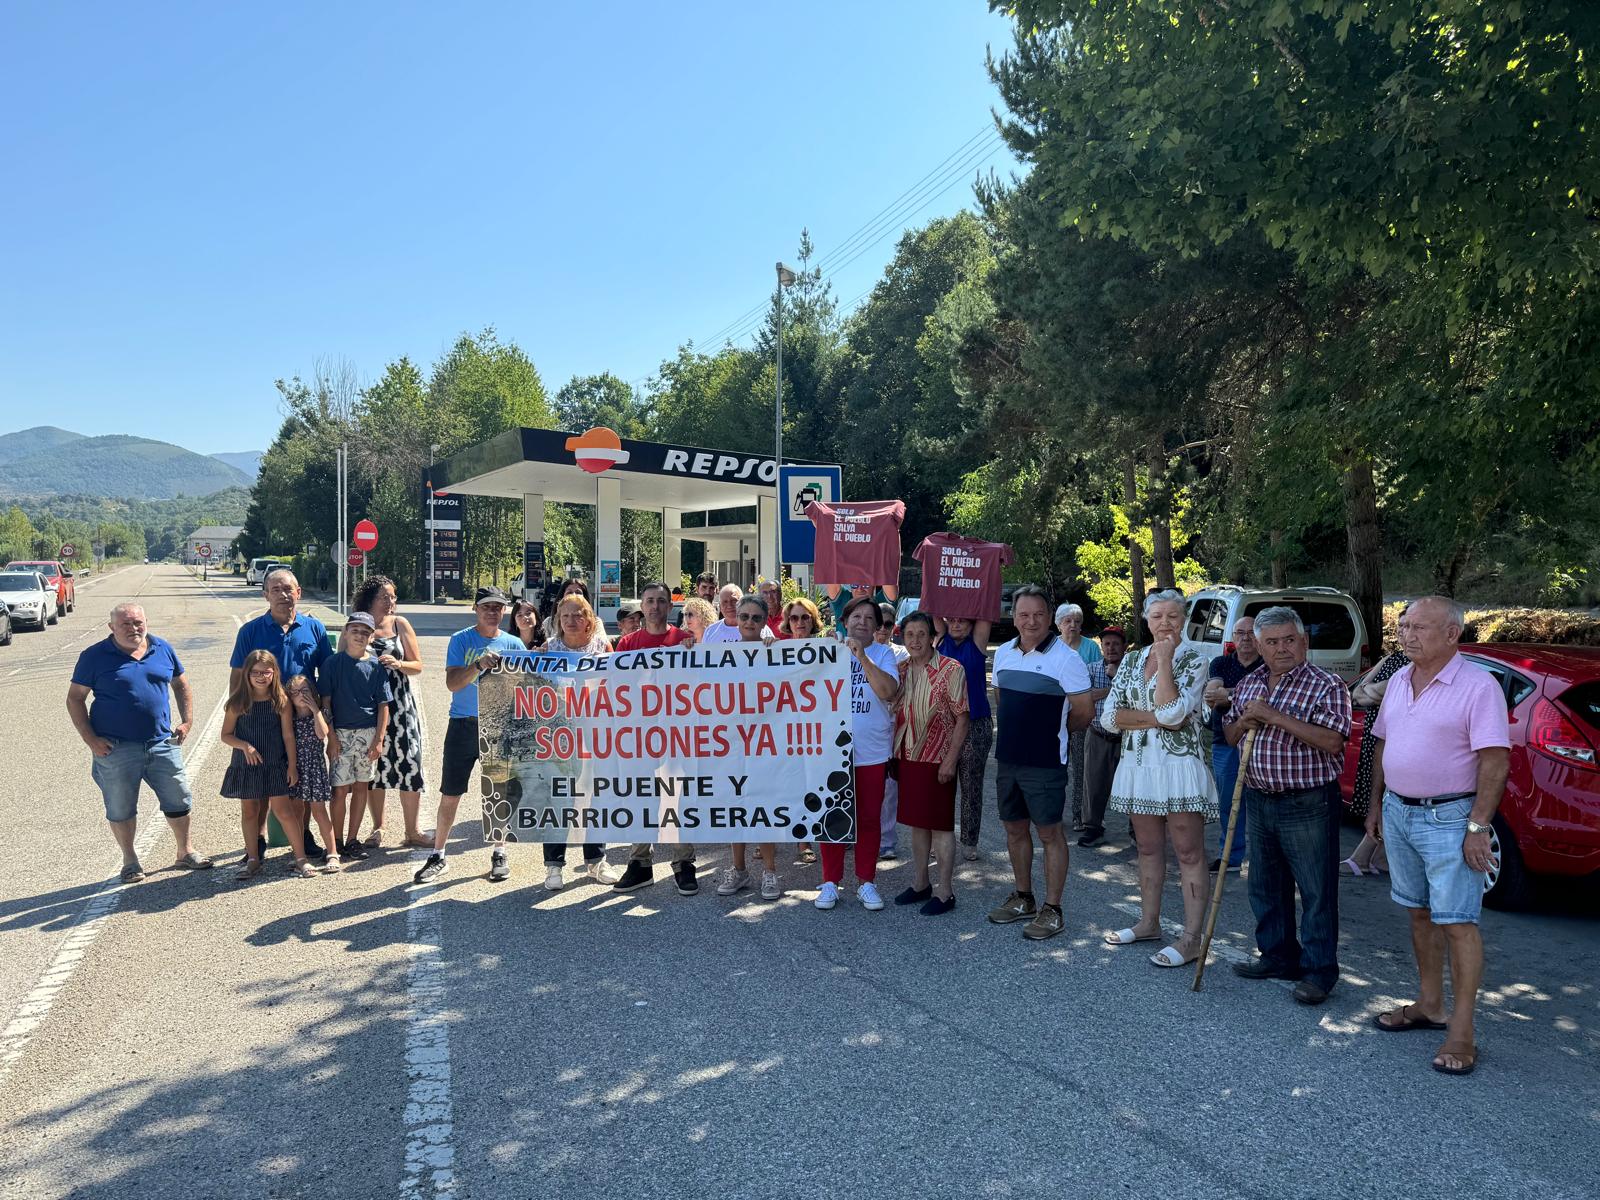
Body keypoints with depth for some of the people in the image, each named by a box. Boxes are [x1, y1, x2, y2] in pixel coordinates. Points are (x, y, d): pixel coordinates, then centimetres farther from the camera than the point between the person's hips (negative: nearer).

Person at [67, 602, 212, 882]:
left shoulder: (162, 648, 5)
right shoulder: (94, 656, -5)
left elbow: (180, 684, 16)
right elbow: (75, 698, -2)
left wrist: (187, 720, 6)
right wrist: (90, 739, -10)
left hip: (162, 744, 3)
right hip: (116, 749, -3)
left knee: (179, 800, 9)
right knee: (121, 809, 9)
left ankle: (185, 852, 27)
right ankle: (129, 861, 26)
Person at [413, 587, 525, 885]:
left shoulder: (513, 644, 6)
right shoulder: (460, 640, 1)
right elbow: (452, 683, -9)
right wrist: (479, 664, -24)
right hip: (463, 725, -1)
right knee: (450, 794, 2)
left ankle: (499, 854, 19)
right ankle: (438, 856, 14)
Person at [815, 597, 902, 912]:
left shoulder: (883, 654, 1)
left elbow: (888, 691, -15)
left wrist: (862, 656, -20)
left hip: (872, 752, 0)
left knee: (869, 818, 8)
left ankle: (866, 881, 21)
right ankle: (830, 881, 19)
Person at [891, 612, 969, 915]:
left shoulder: (951, 669, -11)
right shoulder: (899, 669, 6)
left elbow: (962, 718, -11)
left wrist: (951, 759, -16)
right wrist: (892, 755, 9)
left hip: (937, 758, -6)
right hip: (906, 756, 6)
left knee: (940, 824, 1)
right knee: (916, 821, 15)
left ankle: (944, 891, 10)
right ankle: (921, 883, 27)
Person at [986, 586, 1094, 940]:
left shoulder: (1064, 657, -13)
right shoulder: (1003, 653, 6)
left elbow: (1084, 711, -11)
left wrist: (1053, 731, 3)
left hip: (1044, 764, -6)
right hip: (1007, 759, 7)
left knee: (1049, 833, 2)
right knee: (1015, 829, 16)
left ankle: (1052, 910, 13)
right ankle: (1023, 899, 31)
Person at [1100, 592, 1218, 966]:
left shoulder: (1193, 660, -7)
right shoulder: (1132, 661, 9)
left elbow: (1172, 711, -21)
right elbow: (1110, 717, 0)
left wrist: (1165, 659, -16)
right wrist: (1155, 718, -13)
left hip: (1180, 766, -6)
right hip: (1137, 766, 6)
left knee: (1189, 853, -1)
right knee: (1148, 848, 16)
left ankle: (1191, 939, 4)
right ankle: (1149, 923, 28)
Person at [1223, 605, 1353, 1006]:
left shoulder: (1327, 685, -10)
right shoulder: (1248, 685, 10)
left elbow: (1331, 741, -22)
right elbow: (1229, 735, 18)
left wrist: (1275, 716, -23)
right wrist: (1242, 723, -6)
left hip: (1308, 804, -7)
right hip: (1259, 801, 7)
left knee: (1316, 890, 2)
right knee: (1266, 886, 16)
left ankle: (1319, 970, 12)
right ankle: (1278, 956, 30)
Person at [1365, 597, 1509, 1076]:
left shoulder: (1477, 686, -14)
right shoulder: (1399, 680, 8)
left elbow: (1495, 762, -17)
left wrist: (1478, 827, -20)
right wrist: (1376, 803, 15)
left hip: (1449, 819, -7)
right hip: (1398, 812, 7)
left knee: (1457, 923, -3)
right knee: (1420, 914, 16)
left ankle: (1462, 1032, 4)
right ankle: (1430, 1005, 30)